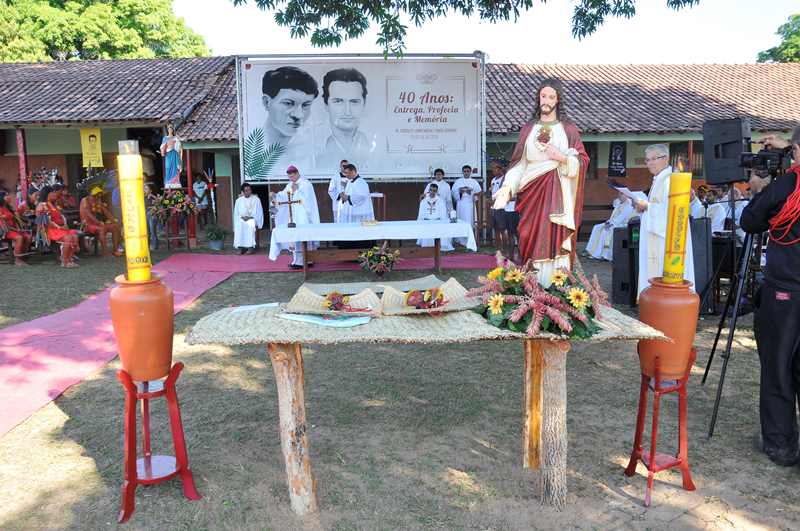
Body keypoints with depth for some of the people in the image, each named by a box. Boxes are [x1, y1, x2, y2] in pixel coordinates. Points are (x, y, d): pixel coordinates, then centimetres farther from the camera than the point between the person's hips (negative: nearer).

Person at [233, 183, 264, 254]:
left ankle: (251, 246, -35)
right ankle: (240, 247, -32)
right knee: (238, 226, -32)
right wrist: (242, 217, -6)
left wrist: (250, 217, -13)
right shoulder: (239, 200, 12)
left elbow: (259, 212, 1)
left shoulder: (256, 199, 6)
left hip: (252, 219, -2)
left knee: (251, 225, -36)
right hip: (241, 219, 2)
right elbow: (236, 213, 13)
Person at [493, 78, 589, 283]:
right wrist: (507, 188, -6)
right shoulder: (528, 129, 13)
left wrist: (562, 158, -12)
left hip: (558, 194, -1)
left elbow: (583, 161, 6)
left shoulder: (569, 129, 8)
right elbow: (519, 162, 7)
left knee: (555, 239, -8)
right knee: (533, 241, -2)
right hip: (532, 193, 2)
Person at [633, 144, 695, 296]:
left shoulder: (670, 180, -14)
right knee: (654, 273, 11)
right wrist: (643, 207, 8)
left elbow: (671, 209, -23)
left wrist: (647, 206, -16)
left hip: (666, 240, -10)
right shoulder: (658, 180, 17)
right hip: (656, 238, 10)